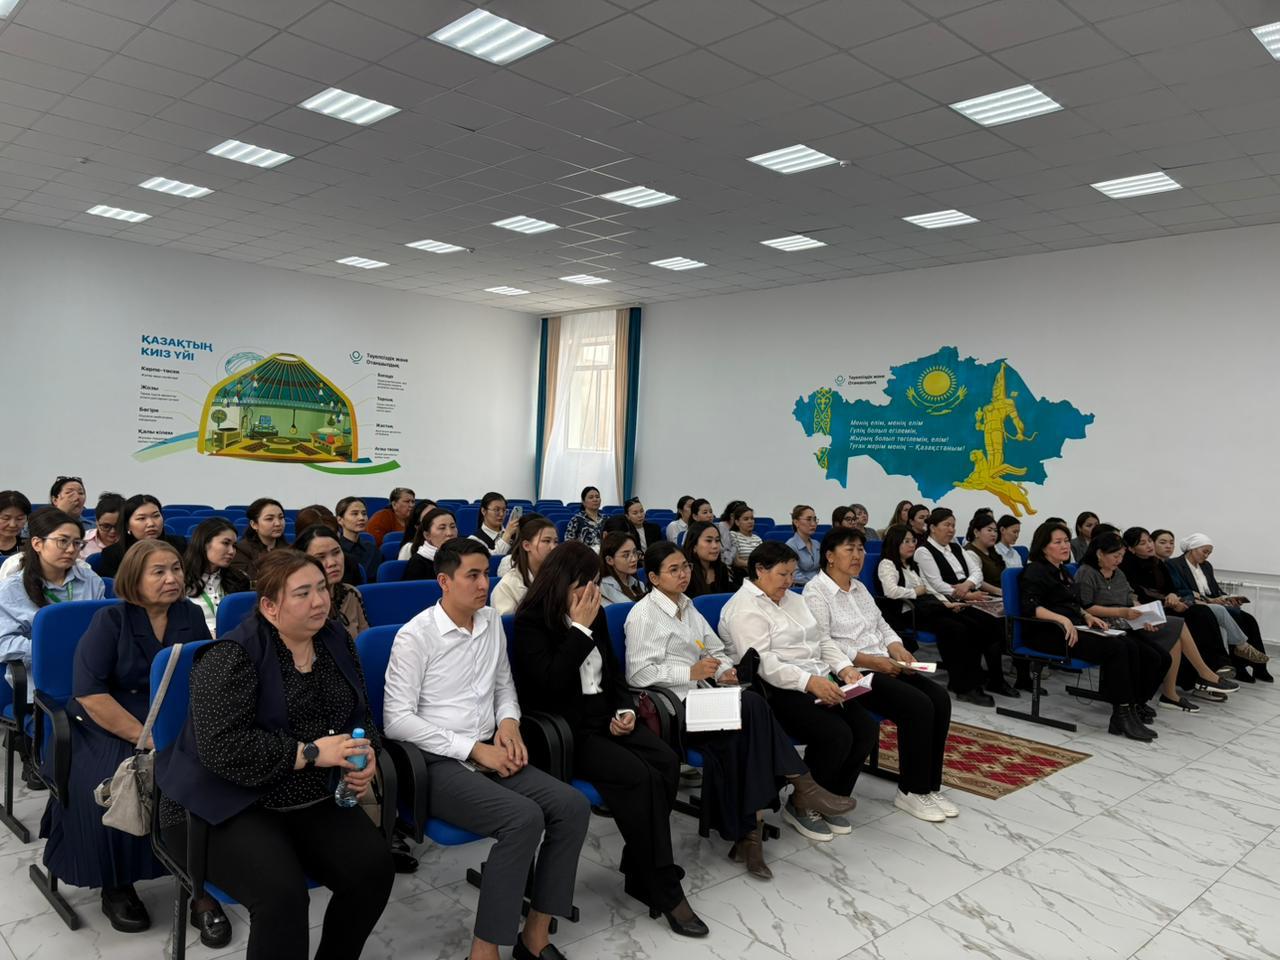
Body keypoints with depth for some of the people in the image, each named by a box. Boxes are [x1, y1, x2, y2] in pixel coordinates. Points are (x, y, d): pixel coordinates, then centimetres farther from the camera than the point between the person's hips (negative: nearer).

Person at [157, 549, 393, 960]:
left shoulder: (336, 642, 4)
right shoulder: (233, 657, -16)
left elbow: (361, 717, 12)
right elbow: (221, 746, -26)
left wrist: (366, 757, -9)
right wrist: (311, 753, -25)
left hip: (314, 801, 6)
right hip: (230, 808, -6)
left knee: (374, 868, -14)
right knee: (282, 893, -29)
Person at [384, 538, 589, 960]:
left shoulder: (492, 622, 10)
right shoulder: (415, 635, -10)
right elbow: (397, 719, -14)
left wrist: (509, 722, 0)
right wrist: (472, 748, -17)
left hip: (488, 754, 6)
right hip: (437, 763, -6)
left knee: (573, 806, -15)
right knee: (524, 817, -30)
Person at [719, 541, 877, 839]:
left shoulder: (793, 599, 20)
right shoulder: (744, 608, -10)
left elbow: (822, 639, 19)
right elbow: (762, 662, -21)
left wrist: (844, 667, 0)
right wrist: (809, 682, -30)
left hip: (819, 685, 9)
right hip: (778, 692, -9)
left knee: (867, 728, -10)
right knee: (836, 734, -25)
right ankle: (802, 806, -2)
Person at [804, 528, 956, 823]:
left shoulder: (859, 588, 18)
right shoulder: (815, 592, -9)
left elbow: (882, 625, 19)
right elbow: (823, 645, -17)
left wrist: (899, 650, -2)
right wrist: (871, 660, -20)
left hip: (882, 666, 8)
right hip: (850, 674, -8)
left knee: (940, 698, -11)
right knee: (918, 706, -23)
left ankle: (930, 786, -1)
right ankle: (910, 791, -7)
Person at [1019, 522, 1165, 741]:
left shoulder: (1062, 572, 24)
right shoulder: (1035, 571, -3)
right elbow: (1029, 607, -18)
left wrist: (1086, 616, 12)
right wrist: (1062, 619, -29)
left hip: (1073, 628, 9)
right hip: (1048, 633, -8)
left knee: (1130, 646, -15)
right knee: (1115, 648, -27)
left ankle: (1130, 709, -17)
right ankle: (1121, 716, -22)